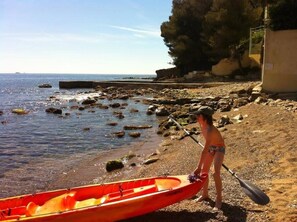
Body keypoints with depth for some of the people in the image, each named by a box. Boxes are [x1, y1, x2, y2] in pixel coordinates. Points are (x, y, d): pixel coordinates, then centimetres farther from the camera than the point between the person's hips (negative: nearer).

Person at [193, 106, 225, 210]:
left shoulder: (210, 130, -38)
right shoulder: (202, 125, -13)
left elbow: (205, 150, -41)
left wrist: (198, 167, -41)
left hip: (219, 149, -8)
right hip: (211, 148, 8)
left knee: (216, 173, -21)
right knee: (204, 171, 11)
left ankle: (219, 199, -7)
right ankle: (204, 194, 29)